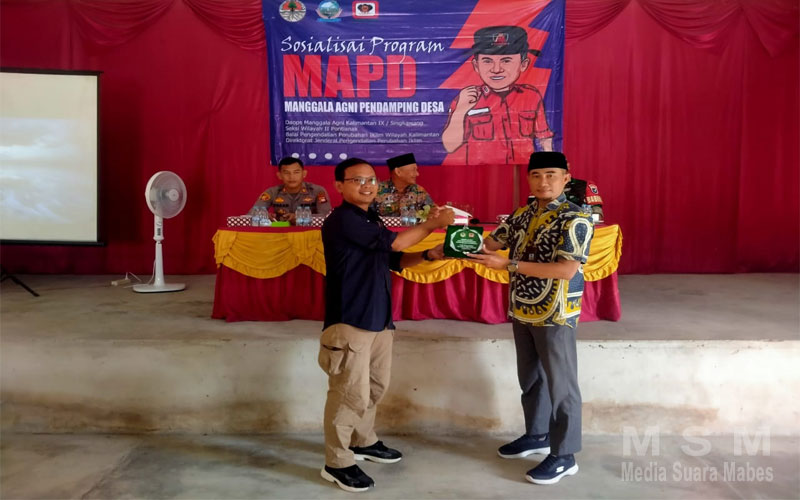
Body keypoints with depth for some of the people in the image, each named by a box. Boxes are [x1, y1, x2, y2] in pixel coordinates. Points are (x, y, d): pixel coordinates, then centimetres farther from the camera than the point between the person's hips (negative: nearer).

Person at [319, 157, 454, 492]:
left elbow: (394, 260, 18)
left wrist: (429, 255, 3)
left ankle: (363, 442, 37)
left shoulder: (371, 220, 15)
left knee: (375, 387, 18)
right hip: (349, 321, -9)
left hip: (378, 318, 9)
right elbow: (394, 242, -15)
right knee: (352, 394, -4)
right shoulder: (342, 219, -14)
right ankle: (337, 463, 11)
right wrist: (432, 224, -4)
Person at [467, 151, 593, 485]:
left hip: (555, 316, -7)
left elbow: (567, 270, -24)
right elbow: (490, 243, 12)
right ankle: (537, 435, 38)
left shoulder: (575, 219, -15)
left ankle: (564, 455, 16)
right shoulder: (522, 216, 8)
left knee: (560, 385, 4)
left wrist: (508, 264, -26)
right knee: (530, 379, 19)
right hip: (522, 312, 7)